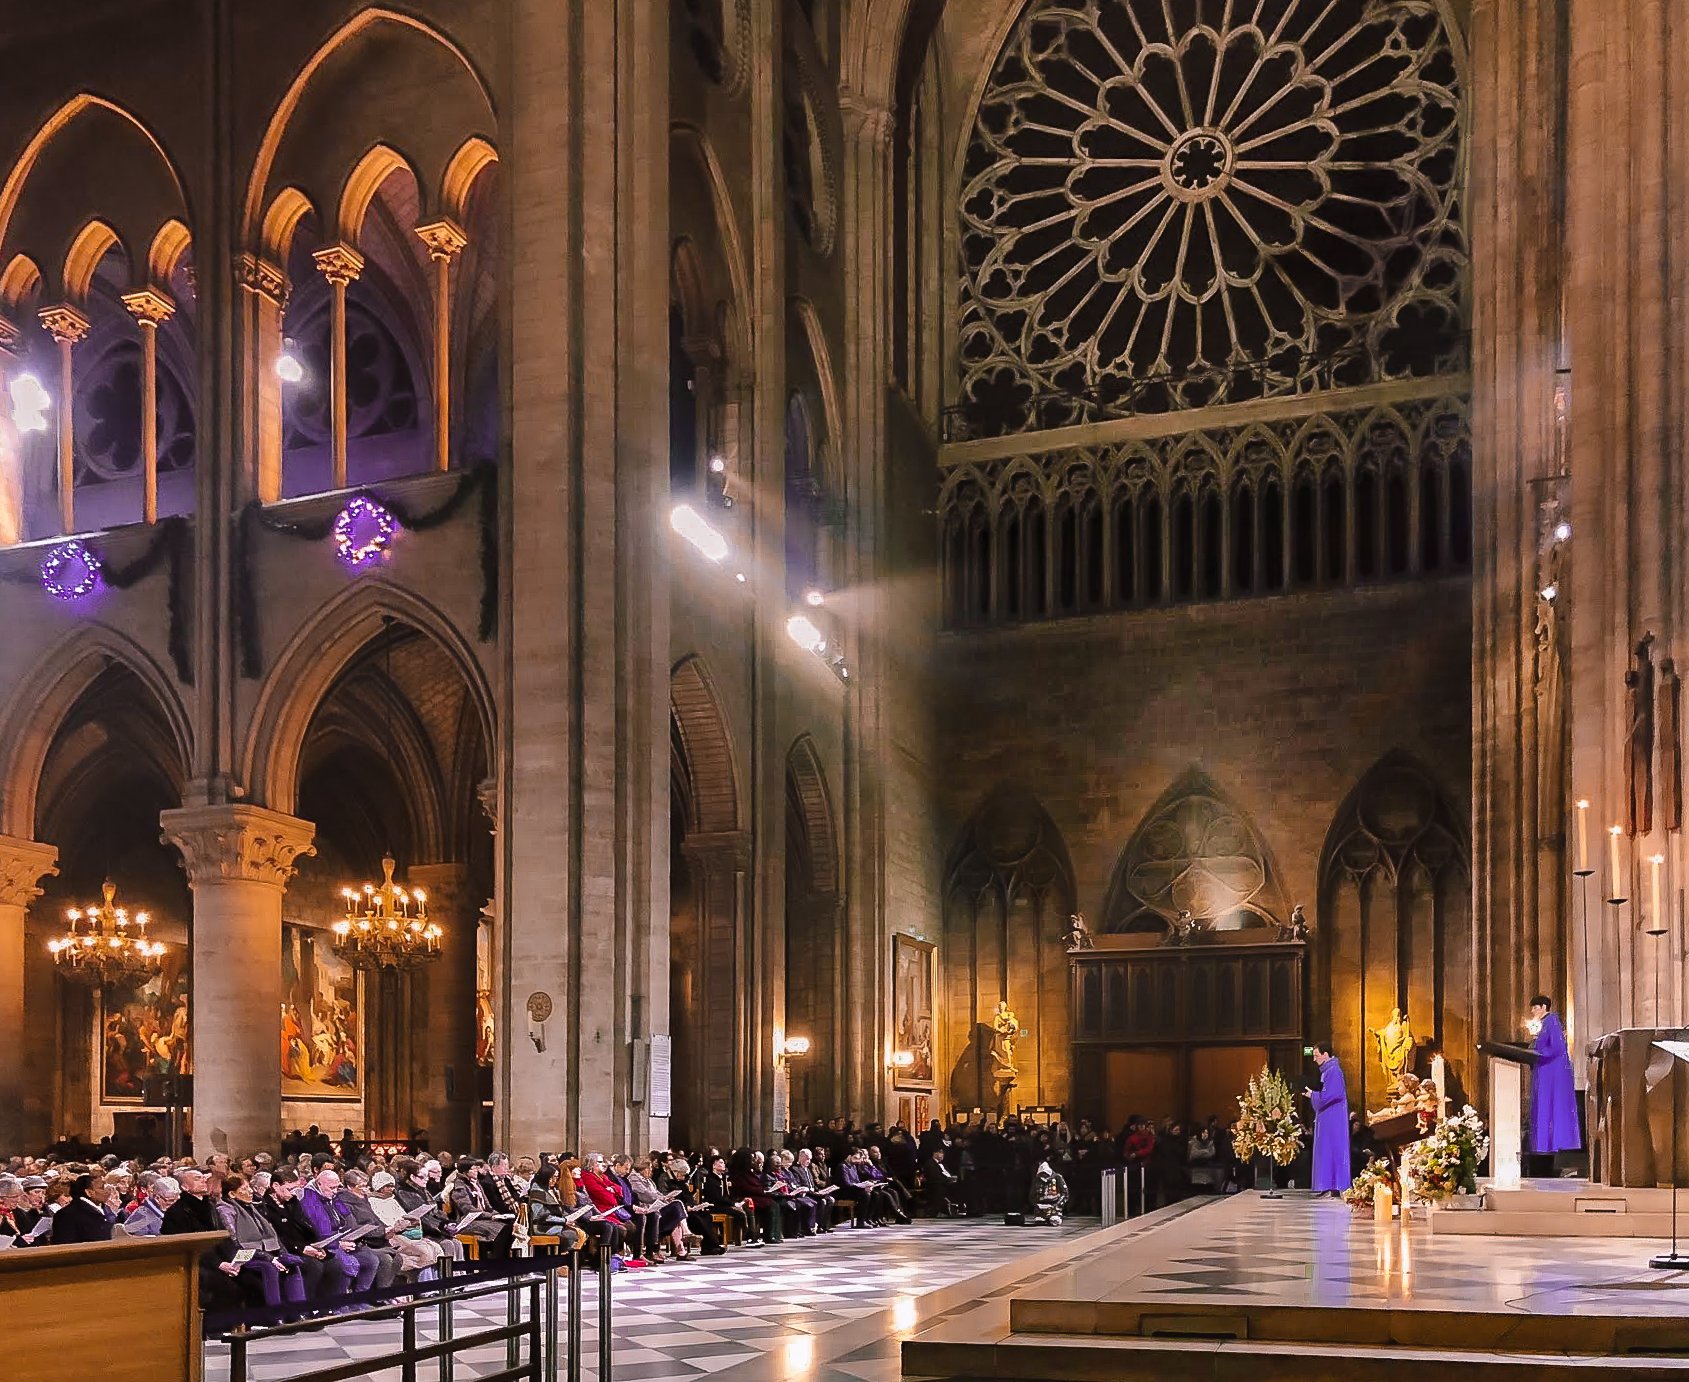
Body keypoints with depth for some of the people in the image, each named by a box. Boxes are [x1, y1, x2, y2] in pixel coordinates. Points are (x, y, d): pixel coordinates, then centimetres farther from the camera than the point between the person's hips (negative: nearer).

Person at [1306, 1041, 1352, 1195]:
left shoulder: (1333, 1071, -16)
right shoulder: (1327, 1070, 15)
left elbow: (1326, 1096, -22)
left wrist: (1311, 1094, -8)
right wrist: (1312, 1093, 9)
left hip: (1333, 1119, -10)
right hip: (1327, 1117, 10)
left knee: (1331, 1150, -8)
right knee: (1326, 1151, 9)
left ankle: (1335, 1187, -6)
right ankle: (1328, 1187, 9)